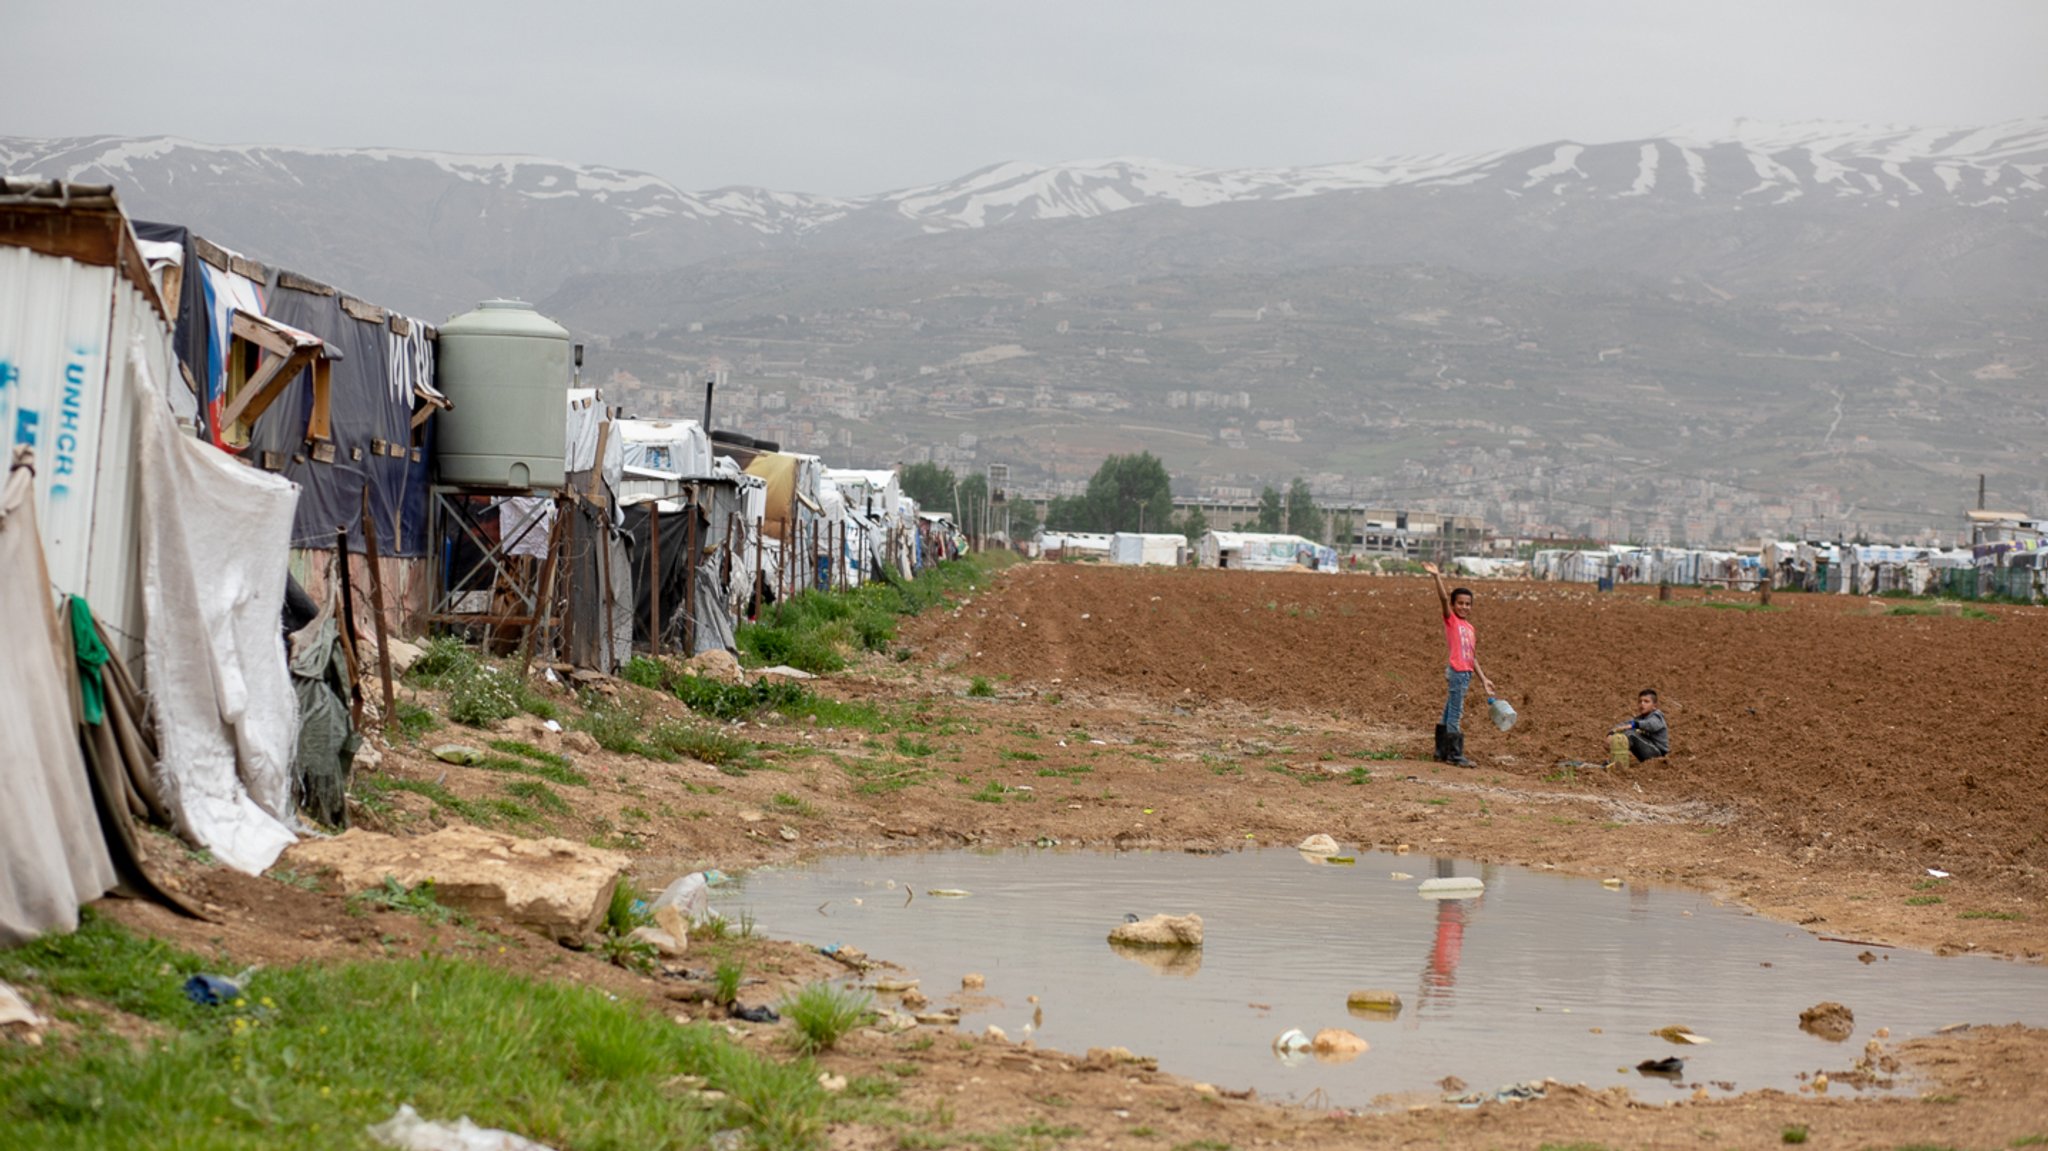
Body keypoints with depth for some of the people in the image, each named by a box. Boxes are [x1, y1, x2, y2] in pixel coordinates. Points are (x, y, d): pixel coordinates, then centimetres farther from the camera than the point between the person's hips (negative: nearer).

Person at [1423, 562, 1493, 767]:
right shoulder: (1451, 620, -2)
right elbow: (1443, 599, -17)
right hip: (1455, 672, -8)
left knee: (1450, 714, 14)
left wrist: (1483, 679, 18)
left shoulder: (1470, 628, 17)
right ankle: (1455, 755, -4)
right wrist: (1437, 577, -29)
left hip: (1466, 673, 8)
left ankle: (1442, 752, 20)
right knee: (1455, 715, -6)